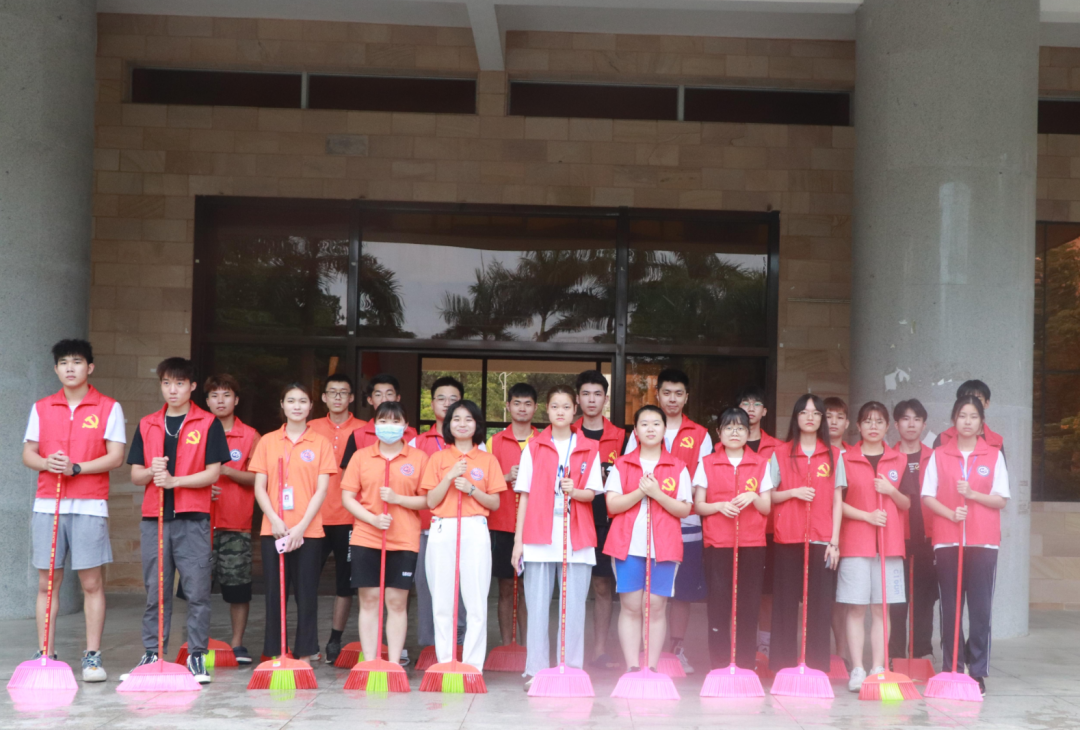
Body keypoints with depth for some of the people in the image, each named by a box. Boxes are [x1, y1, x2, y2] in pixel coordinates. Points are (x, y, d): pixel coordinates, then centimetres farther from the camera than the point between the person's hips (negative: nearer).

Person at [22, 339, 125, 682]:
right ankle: (45, 656, 10)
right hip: (47, 505, 3)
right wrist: (47, 463, -10)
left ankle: (92, 657, 3)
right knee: (46, 583, 3)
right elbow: (28, 454, 11)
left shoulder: (108, 408, 3)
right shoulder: (41, 409, 13)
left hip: (89, 506, -2)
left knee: (92, 583, -2)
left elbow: (116, 456, -2)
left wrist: (77, 468, -14)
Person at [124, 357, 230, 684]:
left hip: (193, 519, -3)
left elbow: (213, 473, -3)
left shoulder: (208, 424, 3)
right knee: (155, 592, 5)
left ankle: (197, 657, 5)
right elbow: (135, 475, 12)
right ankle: (152, 655, 12)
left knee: (197, 591, -3)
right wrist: (151, 471, -10)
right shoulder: (147, 425, 14)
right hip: (154, 517, 3)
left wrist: (174, 480, -14)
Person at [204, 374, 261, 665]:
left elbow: (258, 478, 1)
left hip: (236, 523, -1)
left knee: (238, 585, 0)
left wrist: (226, 470, -12)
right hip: (202, 520, 1)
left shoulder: (249, 436, 6)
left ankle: (237, 644, 10)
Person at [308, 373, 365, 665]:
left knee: (345, 581, 5)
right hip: (316, 517, 1)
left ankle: (335, 640, 15)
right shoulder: (311, 429, 9)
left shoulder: (365, 431, 5)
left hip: (350, 518, -1)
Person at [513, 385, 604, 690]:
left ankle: (572, 670, 7)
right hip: (539, 538, 0)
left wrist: (574, 492, -18)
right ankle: (536, 670, 4)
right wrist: (518, 540, 2)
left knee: (574, 607, 0)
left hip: (576, 539, 0)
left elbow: (591, 493, 5)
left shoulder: (589, 449, 9)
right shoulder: (534, 448, 8)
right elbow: (524, 496, 7)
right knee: (537, 607, -1)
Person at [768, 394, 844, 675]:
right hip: (788, 538, 0)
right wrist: (793, 492, -11)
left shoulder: (833, 456, 9)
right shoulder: (781, 454, 8)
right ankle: (782, 668, 5)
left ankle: (817, 669, 2)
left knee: (820, 605, -3)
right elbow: (768, 496, 7)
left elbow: (837, 501, 7)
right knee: (785, 604, -1)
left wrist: (835, 541, -1)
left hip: (822, 539, 0)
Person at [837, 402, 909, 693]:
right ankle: (857, 670, 3)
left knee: (882, 608, 3)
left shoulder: (900, 461, 11)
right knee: (855, 609, -2)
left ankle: (878, 669, 9)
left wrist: (891, 491, -7)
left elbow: (907, 504, 12)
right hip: (855, 544, -2)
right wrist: (867, 515, -12)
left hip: (890, 544, 2)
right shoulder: (845, 459, 4)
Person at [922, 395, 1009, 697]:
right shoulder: (939, 455, 7)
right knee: (949, 607, 2)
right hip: (947, 540, 1)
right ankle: (951, 669, 10)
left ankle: (978, 671, 4)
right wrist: (951, 513, -14)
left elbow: (1001, 500, 3)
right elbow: (927, 497, 3)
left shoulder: (994, 456, 6)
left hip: (983, 541, -1)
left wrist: (972, 494, -13)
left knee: (980, 608, -2)